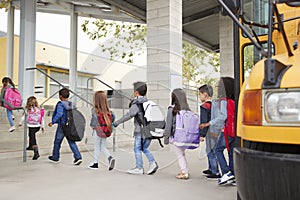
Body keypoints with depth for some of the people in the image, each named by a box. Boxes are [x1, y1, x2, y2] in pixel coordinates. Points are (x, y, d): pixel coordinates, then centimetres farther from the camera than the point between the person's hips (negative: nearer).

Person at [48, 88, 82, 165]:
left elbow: (59, 114, -25)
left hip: (62, 126, -5)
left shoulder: (60, 104, -13)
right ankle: (78, 157, -8)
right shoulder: (71, 104, 6)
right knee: (71, 142, 5)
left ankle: (55, 157, 28)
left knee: (57, 142, 13)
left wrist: (52, 122, -19)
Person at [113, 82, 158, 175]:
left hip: (141, 130, -7)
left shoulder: (136, 104, -11)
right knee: (144, 148, 18)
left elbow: (128, 115, -18)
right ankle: (152, 163, 5)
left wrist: (117, 122, -12)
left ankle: (139, 168, 7)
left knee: (137, 148, 4)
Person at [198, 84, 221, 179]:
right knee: (209, 151, 21)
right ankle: (211, 169, 34)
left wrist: (202, 135, -16)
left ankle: (216, 173, -2)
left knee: (211, 152, -5)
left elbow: (204, 122, -18)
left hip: (210, 132, -10)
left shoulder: (204, 106, -15)